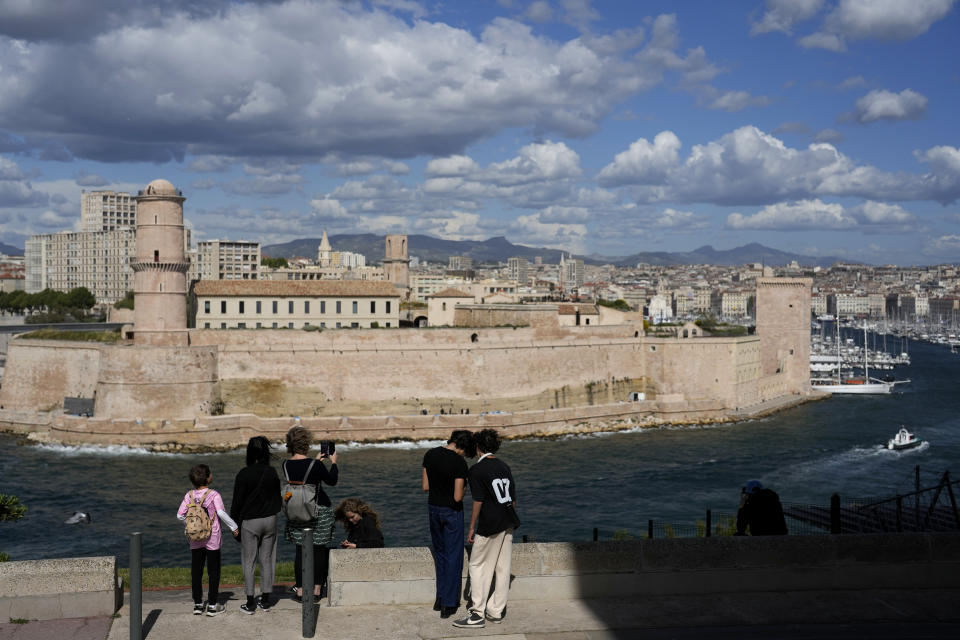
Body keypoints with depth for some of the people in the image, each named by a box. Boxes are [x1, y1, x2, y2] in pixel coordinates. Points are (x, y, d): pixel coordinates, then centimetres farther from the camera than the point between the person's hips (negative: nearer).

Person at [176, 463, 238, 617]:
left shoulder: (189, 495, 0)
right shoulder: (213, 494, -12)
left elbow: (180, 515, -2)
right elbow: (221, 512, -24)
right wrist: (233, 527, -13)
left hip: (195, 539, 4)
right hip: (212, 538, -4)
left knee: (196, 571, 11)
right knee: (213, 571, 6)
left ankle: (198, 604, 16)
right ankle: (212, 605, 8)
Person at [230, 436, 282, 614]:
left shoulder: (244, 474, -13)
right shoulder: (272, 472, -3)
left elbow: (237, 502, -9)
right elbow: (277, 498, 7)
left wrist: (234, 524, 1)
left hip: (249, 521, -3)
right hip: (270, 520, 3)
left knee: (248, 561, 5)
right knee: (267, 560, 11)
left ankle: (250, 603, 6)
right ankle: (265, 600, 16)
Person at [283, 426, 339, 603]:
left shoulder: (286, 465, -2)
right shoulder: (315, 465, -17)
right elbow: (332, 481, -3)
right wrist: (333, 463, 11)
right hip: (319, 511, -4)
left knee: (300, 551, 11)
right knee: (319, 550, 7)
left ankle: (300, 591, 12)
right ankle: (317, 591, 10)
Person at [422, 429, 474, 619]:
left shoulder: (430, 455, -2)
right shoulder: (459, 463, -20)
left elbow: (425, 486, 3)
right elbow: (458, 497, -21)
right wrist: (464, 485, -1)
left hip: (433, 507, 6)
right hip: (451, 511, -5)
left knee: (440, 553, 21)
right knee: (453, 556, 6)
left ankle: (440, 598, 26)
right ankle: (449, 604, 8)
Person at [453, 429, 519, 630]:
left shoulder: (477, 469, -10)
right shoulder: (504, 467, 11)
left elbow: (478, 501, -12)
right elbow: (513, 498, 12)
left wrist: (472, 528, -5)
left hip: (489, 525, -7)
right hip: (508, 523, 7)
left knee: (478, 567, 1)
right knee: (503, 568, 10)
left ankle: (477, 614, -1)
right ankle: (496, 611, 17)